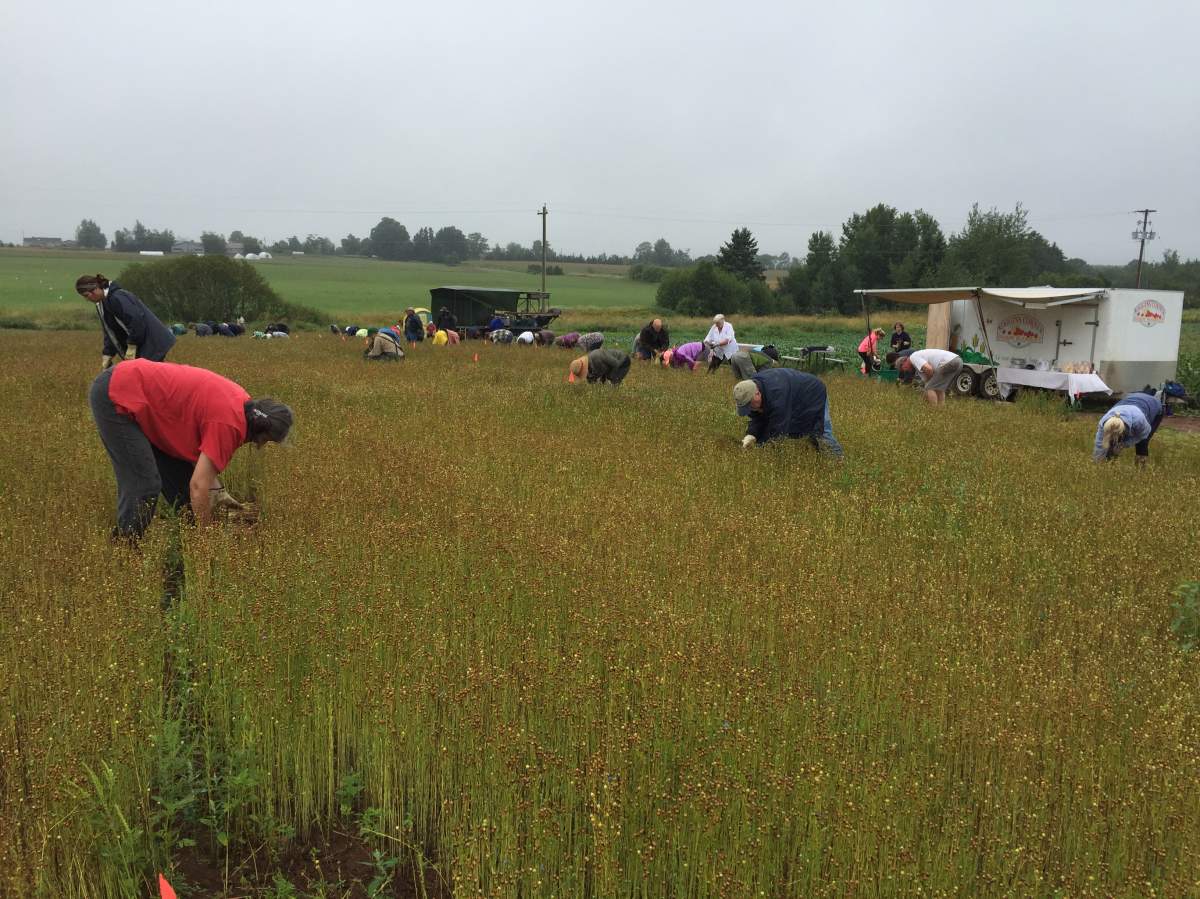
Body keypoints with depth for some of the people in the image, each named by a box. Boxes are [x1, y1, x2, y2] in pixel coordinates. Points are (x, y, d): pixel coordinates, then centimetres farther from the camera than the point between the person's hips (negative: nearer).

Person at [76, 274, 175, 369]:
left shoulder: (116, 298, -20)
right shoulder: (101, 305, 12)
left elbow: (136, 320, -27)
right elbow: (110, 333, 13)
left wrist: (131, 346, -21)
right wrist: (107, 356, 4)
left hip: (153, 344, -10)